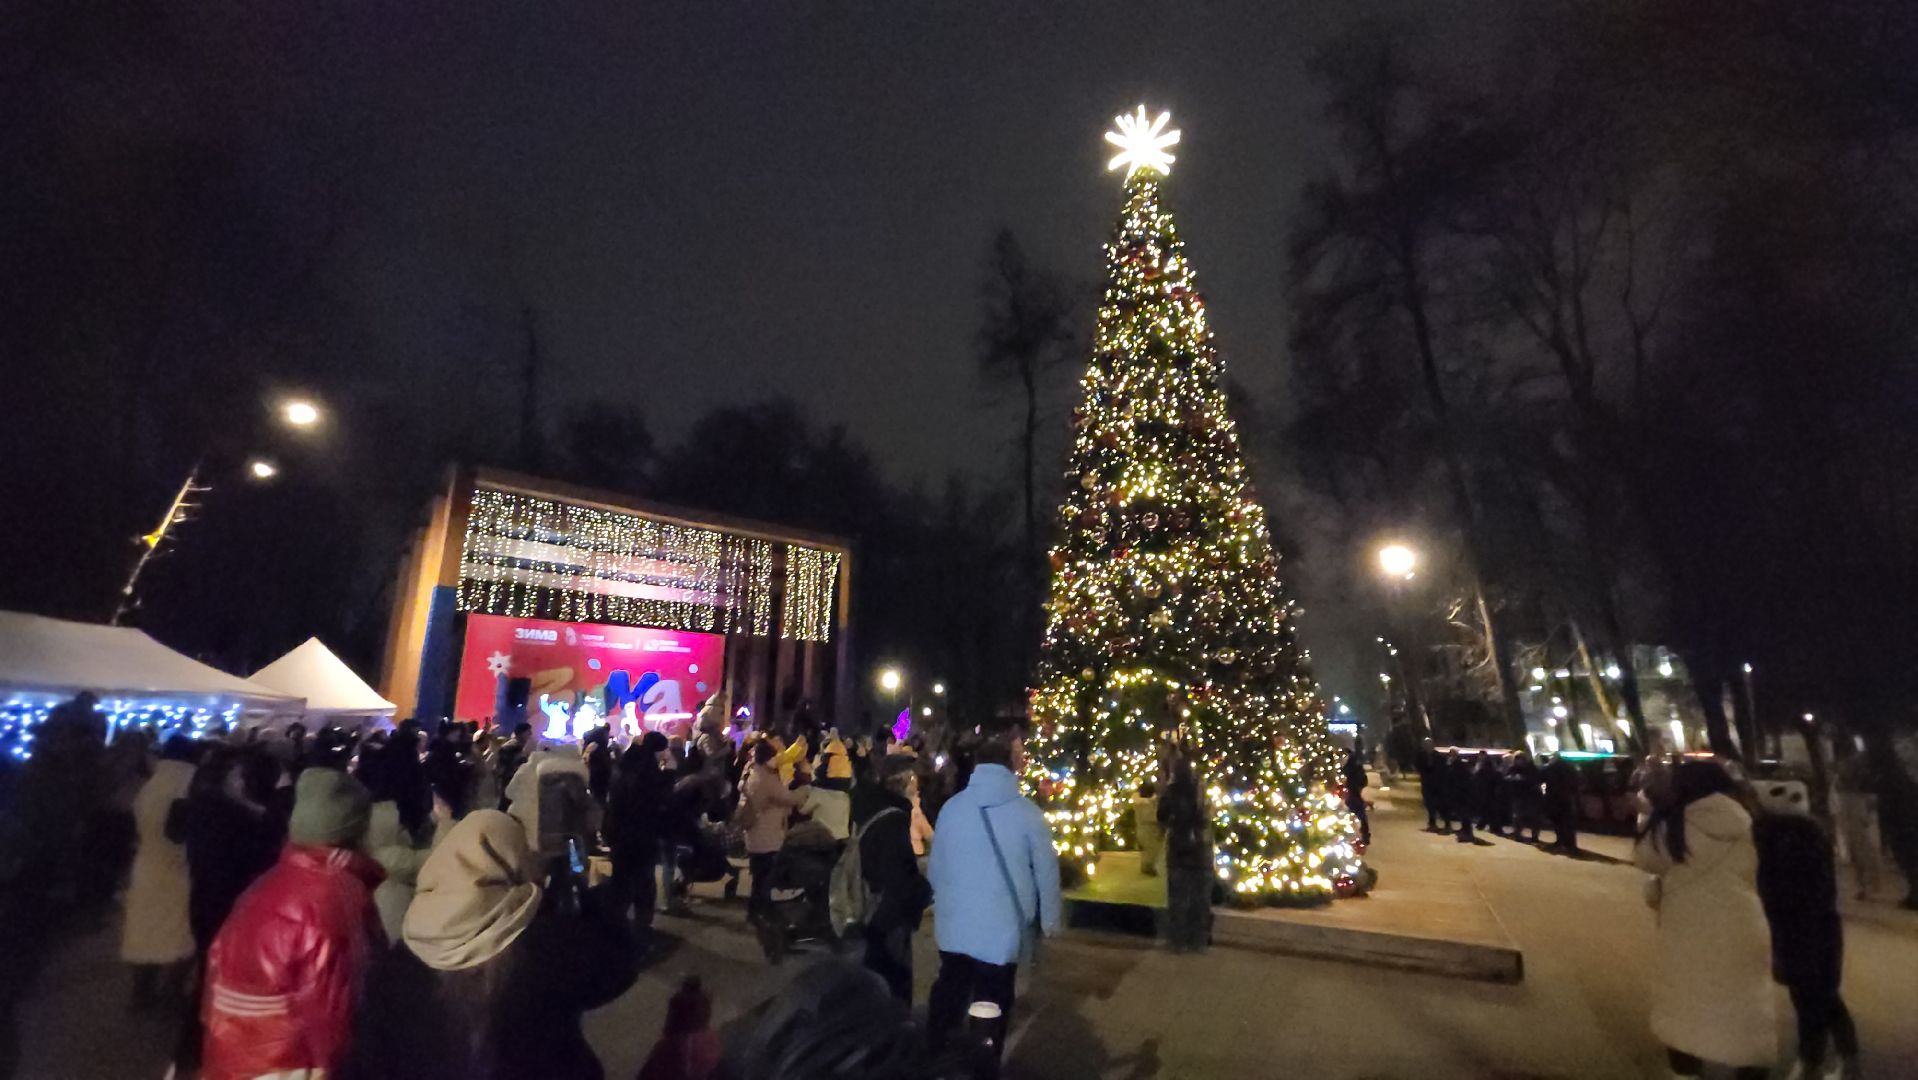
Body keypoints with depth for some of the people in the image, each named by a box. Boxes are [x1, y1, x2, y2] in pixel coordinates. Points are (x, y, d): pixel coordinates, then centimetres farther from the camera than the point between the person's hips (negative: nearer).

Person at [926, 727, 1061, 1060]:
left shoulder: (952, 807, -6)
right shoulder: (1026, 813, -15)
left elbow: (936, 864, 4)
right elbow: (1046, 870, -7)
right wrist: (1049, 921, 10)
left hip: (953, 926, 3)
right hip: (1001, 930, -3)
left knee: (947, 999, 21)